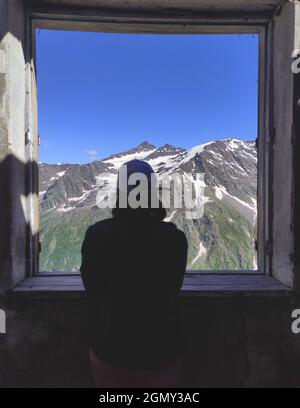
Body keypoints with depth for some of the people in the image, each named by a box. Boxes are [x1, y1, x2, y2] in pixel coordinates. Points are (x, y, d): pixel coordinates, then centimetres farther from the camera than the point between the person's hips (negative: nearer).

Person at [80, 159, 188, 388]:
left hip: (110, 350, 0)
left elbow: (93, 289, -5)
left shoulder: (97, 235, -19)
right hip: (162, 352, 1)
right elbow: (173, 289, -3)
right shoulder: (175, 238, -18)